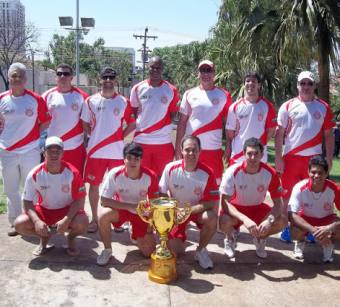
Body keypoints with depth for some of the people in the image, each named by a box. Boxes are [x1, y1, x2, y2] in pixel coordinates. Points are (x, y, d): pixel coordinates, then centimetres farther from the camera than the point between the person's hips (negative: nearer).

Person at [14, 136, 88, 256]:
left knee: (82, 223, -32)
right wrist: (37, 221, -29)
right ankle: (44, 237, 11)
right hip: (43, 211, 2)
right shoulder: (35, 174, -15)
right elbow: (27, 202, -11)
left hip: (68, 211, -1)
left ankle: (71, 238, 7)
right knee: (20, 224, -22)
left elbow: (79, 200, -15)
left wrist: (66, 220, -29)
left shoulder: (72, 172, -18)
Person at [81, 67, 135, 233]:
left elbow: (132, 124, 6)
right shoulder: (91, 101, 2)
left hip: (117, 152, 0)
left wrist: (120, 136, -3)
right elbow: (85, 124, 10)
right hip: (95, 151, 1)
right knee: (94, 185, 7)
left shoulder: (123, 102, 1)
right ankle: (94, 219, 21)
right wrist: (95, 137, 1)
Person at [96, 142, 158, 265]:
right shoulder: (115, 174, -25)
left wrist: (149, 231, -10)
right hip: (120, 208, 0)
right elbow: (104, 200, -23)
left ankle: (135, 234, 27)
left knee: (148, 252, -8)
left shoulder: (150, 176, -23)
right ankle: (107, 250, -8)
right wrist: (131, 206, -30)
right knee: (103, 215, -35)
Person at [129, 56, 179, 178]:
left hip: (164, 142, 0)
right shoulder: (138, 88, 1)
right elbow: (133, 112, 12)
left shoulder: (171, 90, -1)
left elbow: (173, 114, 7)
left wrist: (164, 129, -1)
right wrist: (140, 126, 5)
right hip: (141, 140, 1)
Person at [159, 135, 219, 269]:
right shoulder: (171, 168, -18)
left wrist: (188, 210, -28)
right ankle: (180, 236, 27)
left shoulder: (207, 173, -20)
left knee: (211, 219, -34)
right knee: (174, 250, -12)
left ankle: (201, 250, -4)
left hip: (198, 210, 0)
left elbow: (212, 202, -19)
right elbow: (162, 194, -6)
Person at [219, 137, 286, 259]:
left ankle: (260, 238, 11)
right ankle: (231, 237, 5)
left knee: (282, 221, -23)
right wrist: (245, 219, -41)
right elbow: (225, 202, -26)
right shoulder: (232, 172, -26)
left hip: (257, 208, 2)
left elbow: (278, 203, -14)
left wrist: (269, 221, -35)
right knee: (224, 221, -35)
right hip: (235, 208, -2)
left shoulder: (270, 173, -19)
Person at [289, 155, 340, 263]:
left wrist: (329, 228, -42)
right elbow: (292, 214, -30)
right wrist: (313, 230, -44)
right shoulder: (300, 187, -28)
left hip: (326, 219, 1)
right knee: (296, 232, -33)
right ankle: (300, 242, 7)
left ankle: (328, 244, 7)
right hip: (305, 219, -1)